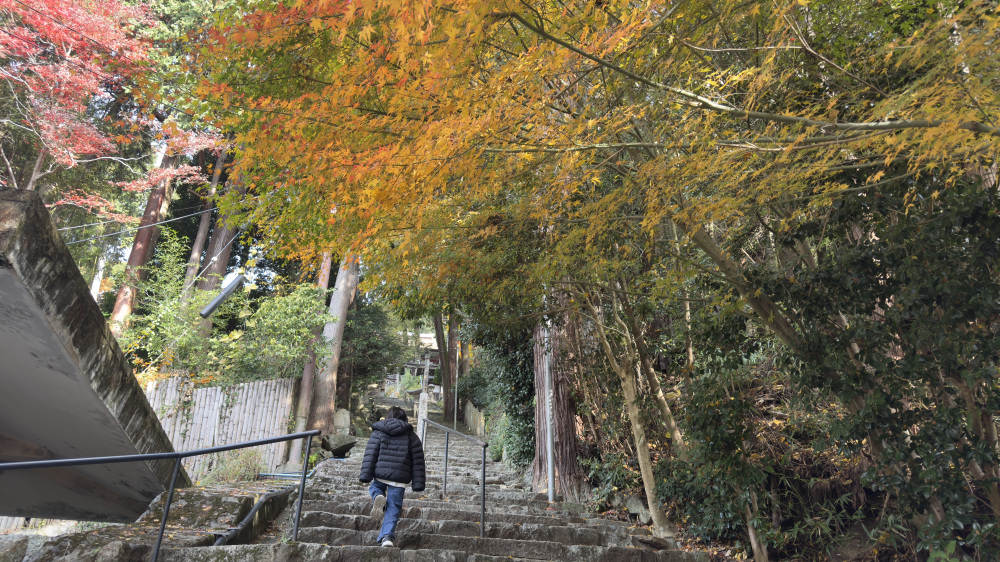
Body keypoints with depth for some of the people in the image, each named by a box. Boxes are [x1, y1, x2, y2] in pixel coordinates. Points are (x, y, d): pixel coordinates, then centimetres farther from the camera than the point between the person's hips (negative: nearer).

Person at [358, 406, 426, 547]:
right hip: (399, 477, 0)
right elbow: (418, 461, 8)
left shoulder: (378, 432, 7)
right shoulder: (411, 436, 10)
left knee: (374, 488, 31)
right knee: (393, 508, 7)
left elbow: (370, 455, -1)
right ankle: (387, 536, -6)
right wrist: (418, 482, 9)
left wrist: (365, 476, -1)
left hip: (380, 473, 0)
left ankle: (378, 498, -2)